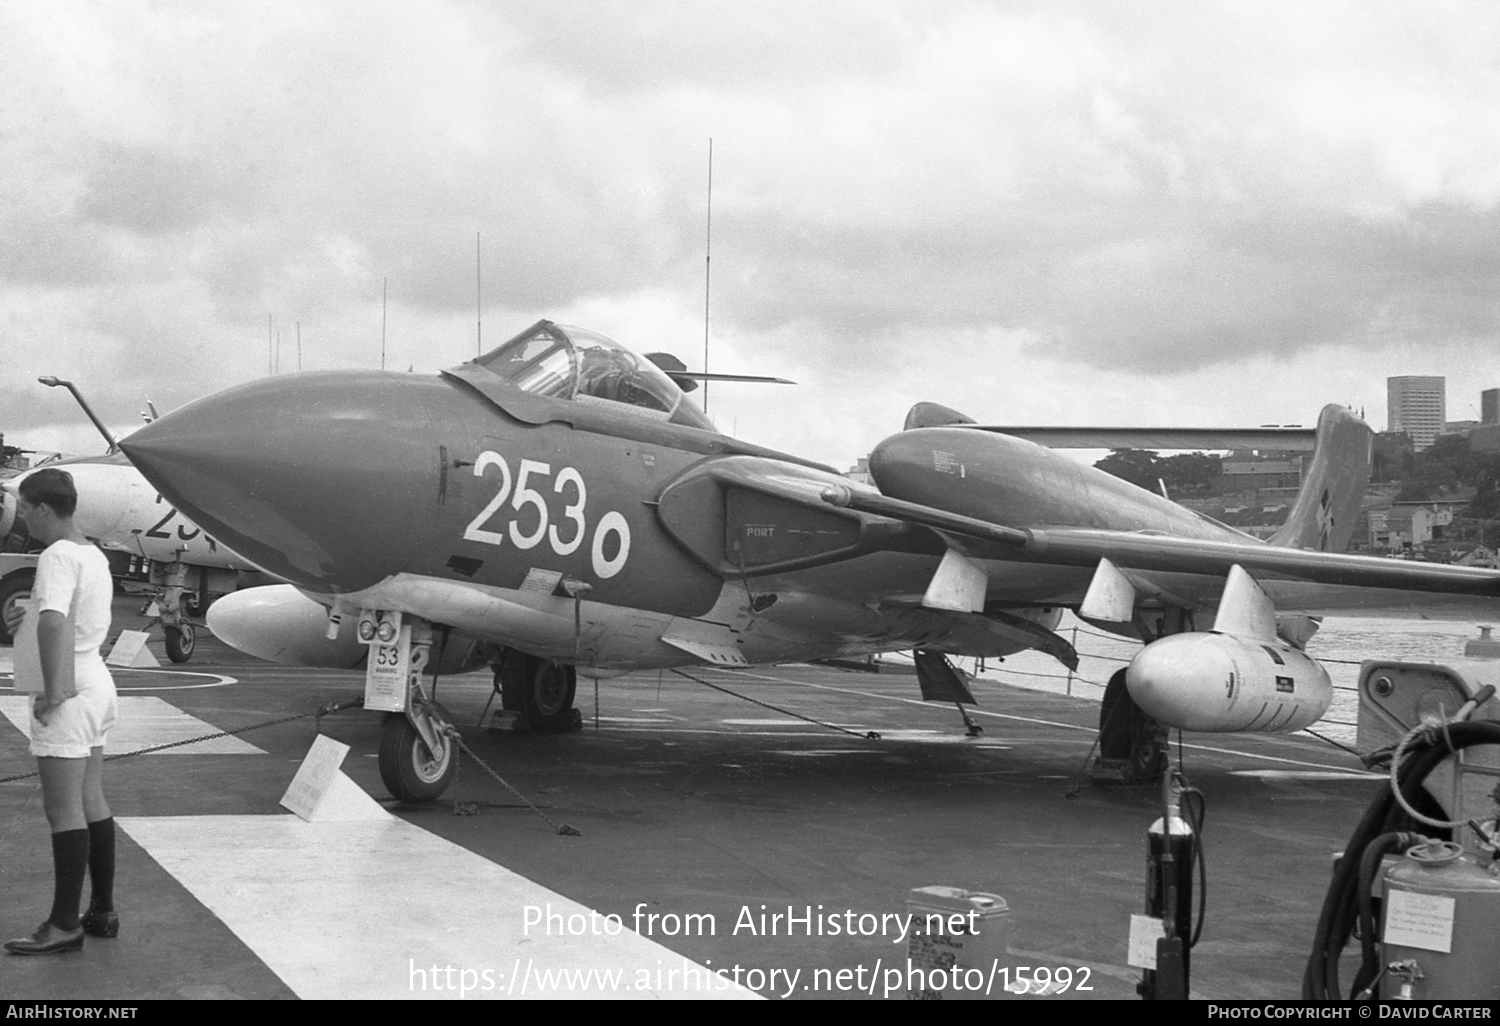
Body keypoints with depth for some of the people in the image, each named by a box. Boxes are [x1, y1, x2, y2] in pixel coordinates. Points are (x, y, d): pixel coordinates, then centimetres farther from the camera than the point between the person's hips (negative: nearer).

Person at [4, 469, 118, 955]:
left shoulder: (58, 556, -17)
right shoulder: (95, 555, 12)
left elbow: (53, 624, -32)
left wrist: (52, 692, -28)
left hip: (69, 696, -10)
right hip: (95, 682, 10)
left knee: (64, 810, -5)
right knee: (92, 804, 14)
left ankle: (64, 924, -2)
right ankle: (102, 911, 21)